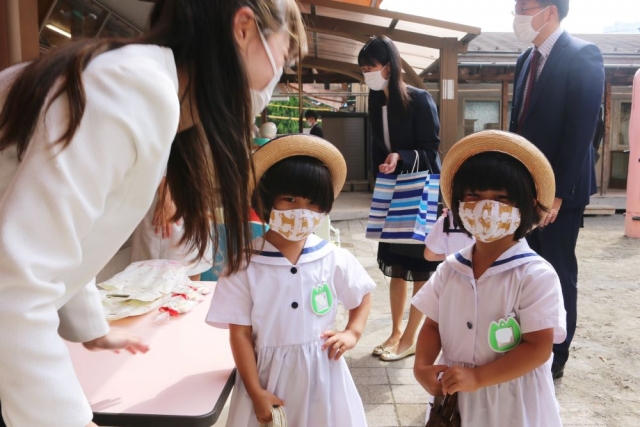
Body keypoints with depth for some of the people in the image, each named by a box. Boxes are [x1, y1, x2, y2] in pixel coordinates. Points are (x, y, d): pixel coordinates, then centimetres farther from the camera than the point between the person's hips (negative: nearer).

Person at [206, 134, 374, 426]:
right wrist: (256, 393, -8)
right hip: (268, 374, -1)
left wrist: (352, 332, -5)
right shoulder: (244, 266, -12)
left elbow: (363, 297, 10)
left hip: (322, 373, 2)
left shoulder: (336, 260, -8)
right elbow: (240, 333, -8)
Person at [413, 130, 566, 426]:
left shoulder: (536, 275, -16)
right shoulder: (450, 269, -3)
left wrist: (477, 377, -22)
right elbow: (433, 325, 3)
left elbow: (538, 347, -18)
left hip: (513, 403, -4)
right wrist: (422, 366, -13)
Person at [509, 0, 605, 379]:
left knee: (558, 275, 6)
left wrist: (558, 192, -19)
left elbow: (581, 130, -16)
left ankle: (555, 357, 22)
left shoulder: (582, 56, -10)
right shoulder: (528, 59, 12)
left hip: (559, 190, -6)